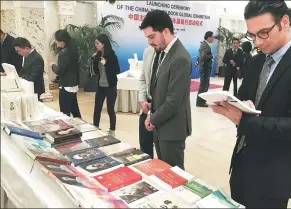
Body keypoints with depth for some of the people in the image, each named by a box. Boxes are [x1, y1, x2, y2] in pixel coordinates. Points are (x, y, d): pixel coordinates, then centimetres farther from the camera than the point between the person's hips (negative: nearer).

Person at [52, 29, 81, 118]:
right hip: (74, 85, 9)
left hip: (66, 86, -9)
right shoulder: (73, 49, 7)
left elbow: (59, 71, -17)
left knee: (65, 112, -1)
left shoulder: (63, 52, -18)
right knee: (74, 109, 18)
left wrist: (53, 66, 0)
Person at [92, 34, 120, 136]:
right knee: (97, 109, 7)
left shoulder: (111, 55, -11)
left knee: (110, 109, 4)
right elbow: (96, 71, 8)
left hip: (110, 87, -5)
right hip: (100, 86, 5)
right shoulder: (98, 55, 4)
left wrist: (106, 63, -24)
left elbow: (117, 71, -14)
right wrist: (94, 60, -5)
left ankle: (112, 131, 20)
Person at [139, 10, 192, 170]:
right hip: (160, 124, 8)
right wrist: (152, 114, 3)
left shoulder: (180, 58, -23)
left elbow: (174, 100, -23)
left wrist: (154, 120, -9)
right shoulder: (161, 52, 6)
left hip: (172, 127, -8)